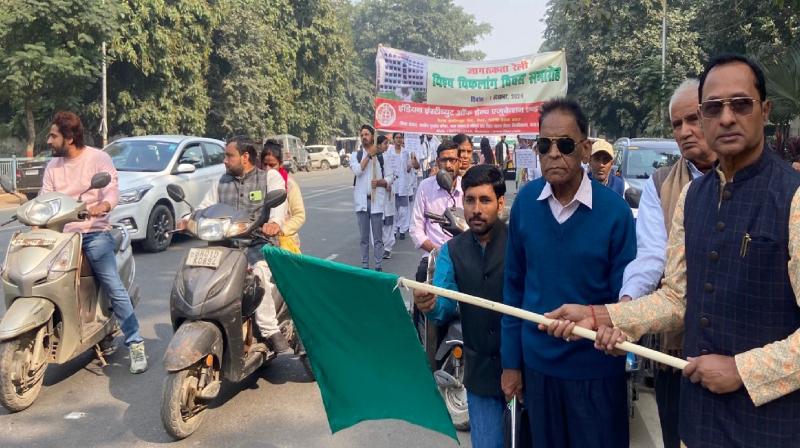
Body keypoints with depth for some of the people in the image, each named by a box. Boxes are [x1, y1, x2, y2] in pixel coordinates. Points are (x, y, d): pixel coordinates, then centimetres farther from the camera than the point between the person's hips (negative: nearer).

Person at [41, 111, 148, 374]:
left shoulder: (98, 158, 0)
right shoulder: (53, 166, 15)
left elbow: (113, 189, -12)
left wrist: (103, 206, -35)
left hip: (94, 232, -5)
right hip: (62, 232, 6)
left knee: (114, 288, -12)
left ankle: (135, 344, -9)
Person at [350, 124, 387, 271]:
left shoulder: (381, 156, 3)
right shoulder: (355, 155, 6)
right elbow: (357, 170, -14)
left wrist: (379, 182, -15)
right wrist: (369, 155, -11)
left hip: (376, 200, -1)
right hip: (362, 200, 1)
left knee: (378, 237, 3)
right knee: (364, 237, 8)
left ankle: (378, 266, 10)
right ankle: (364, 265, 17)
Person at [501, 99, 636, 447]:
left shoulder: (615, 210, -14)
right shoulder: (525, 202, -5)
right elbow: (514, 285, 1)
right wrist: (511, 360, 3)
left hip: (596, 365, -2)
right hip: (537, 360, 3)